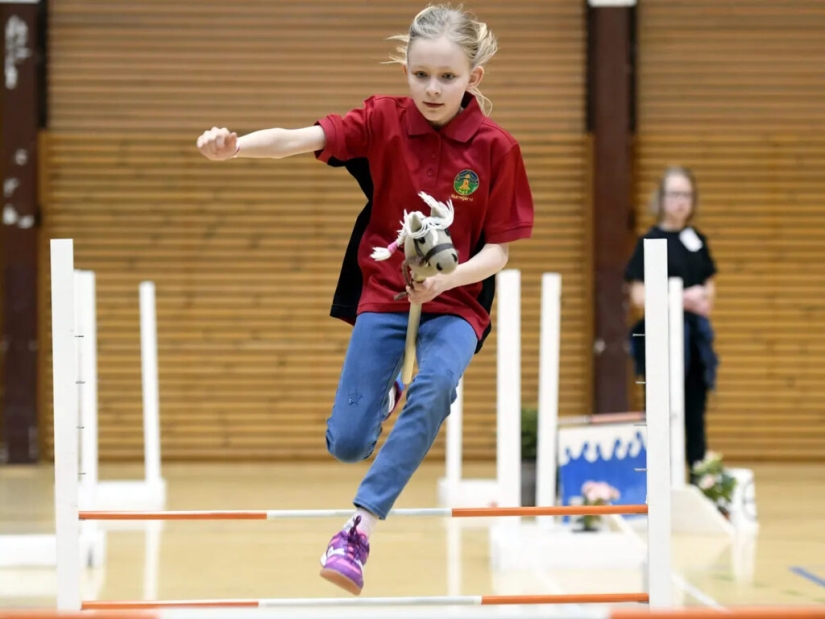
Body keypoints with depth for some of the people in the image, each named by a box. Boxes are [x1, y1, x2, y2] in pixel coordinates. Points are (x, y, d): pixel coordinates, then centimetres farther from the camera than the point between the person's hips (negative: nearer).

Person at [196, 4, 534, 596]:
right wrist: (233, 146, -39)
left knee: (435, 384, -35)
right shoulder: (384, 121, -7)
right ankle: (386, 391, 33)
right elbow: (298, 139, -20)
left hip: (456, 301, -1)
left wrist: (447, 278, -27)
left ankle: (359, 530, -32)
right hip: (382, 295, 2)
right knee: (347, 444, -6)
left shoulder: (496, 148, -10)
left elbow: (498, 251, -6)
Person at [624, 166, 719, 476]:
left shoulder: (697, 239, 10)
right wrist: (681, 299, -20)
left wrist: (706, 301, -4)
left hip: (695, 334, 5)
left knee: (696, 410, 9)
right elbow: (638, 295, -10)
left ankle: (701, 478, 15)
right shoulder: (651, 241, -6)